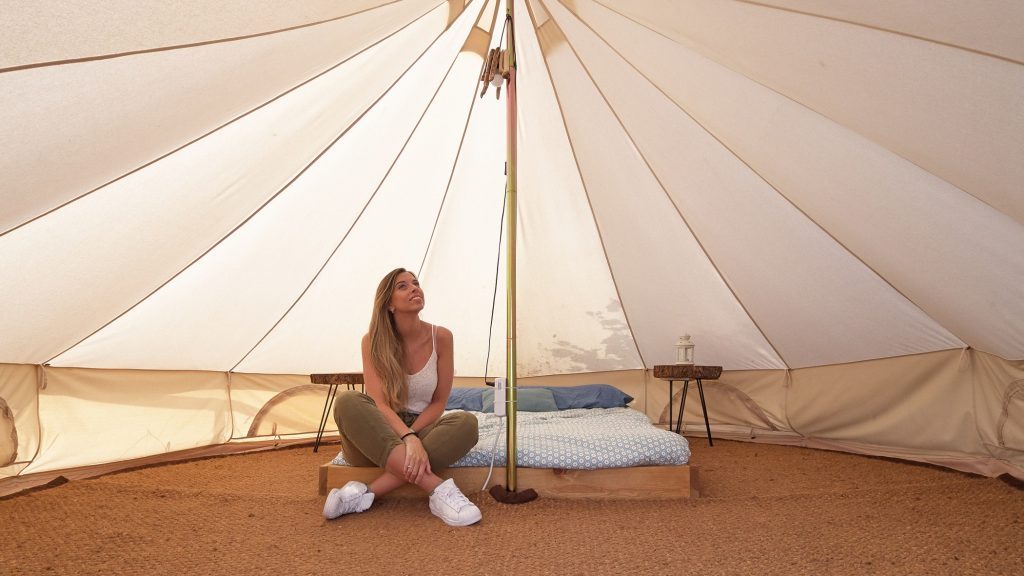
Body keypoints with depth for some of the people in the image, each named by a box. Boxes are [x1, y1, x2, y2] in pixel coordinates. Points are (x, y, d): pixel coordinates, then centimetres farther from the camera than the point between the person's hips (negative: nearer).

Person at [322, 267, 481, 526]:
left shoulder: (440, 337, -8)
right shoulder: (373, 342, -10)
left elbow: (438, 403, -3)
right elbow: (379, 404, -20)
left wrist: (412, 436, -18)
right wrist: (408, 439, -37)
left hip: (421, 429, 1)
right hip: (378, 435, -1)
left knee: (466, 422, -30)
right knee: (347, 401, -33)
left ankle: (366, 493, -32)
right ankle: (437, 488, -39)